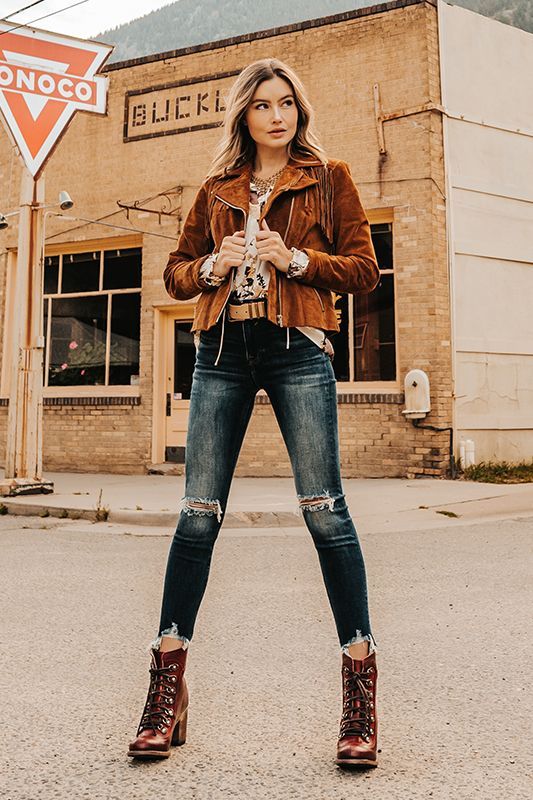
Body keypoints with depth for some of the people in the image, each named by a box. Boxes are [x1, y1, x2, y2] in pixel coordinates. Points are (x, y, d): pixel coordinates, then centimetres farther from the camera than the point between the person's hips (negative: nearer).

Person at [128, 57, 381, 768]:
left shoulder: (329, 177, 15)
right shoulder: (217, 189, 22)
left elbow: (364, 270, 7)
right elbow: (176, 272, 21)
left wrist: (295, 259, -8)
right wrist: (213, 265, 0)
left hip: (297, 348, -2)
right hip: (223, 350, 3)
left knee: (323, 509, -9)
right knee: (199, 513, -2)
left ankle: (361, 686, 6)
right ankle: (166, 690, 11)